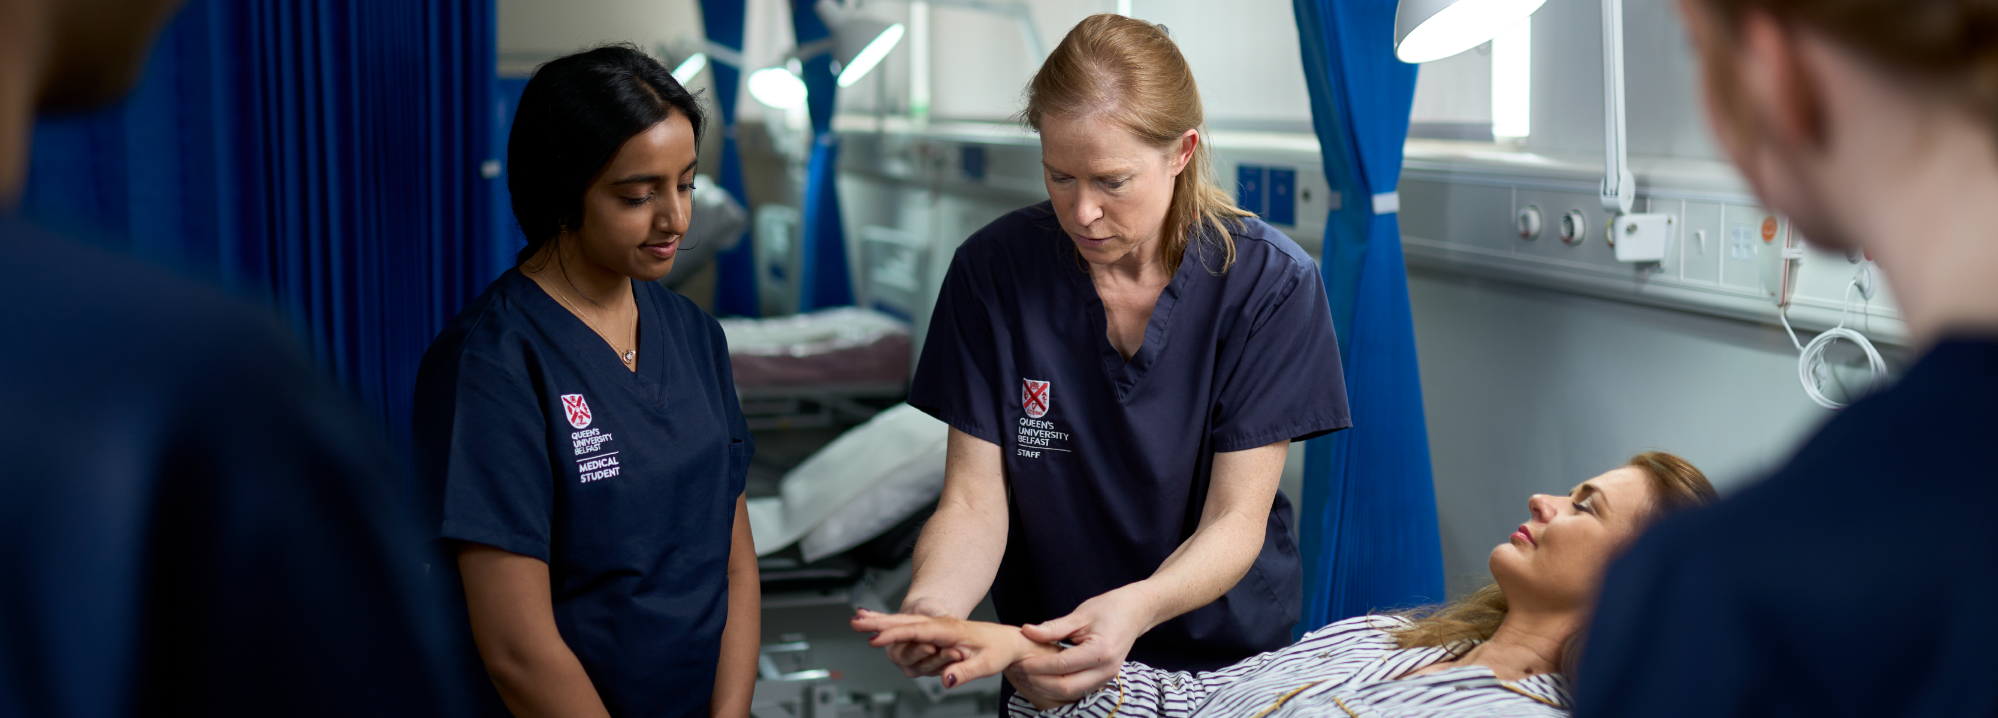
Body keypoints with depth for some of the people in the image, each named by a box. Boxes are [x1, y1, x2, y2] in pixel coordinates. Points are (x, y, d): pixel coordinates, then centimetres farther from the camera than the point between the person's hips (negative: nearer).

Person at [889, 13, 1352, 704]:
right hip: (1050, 663, 1)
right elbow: (974, 500, -14)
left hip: (1229, 652, -1)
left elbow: (1236, 519, -19)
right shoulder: (993, 270, -15)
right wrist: (933, 601, -36)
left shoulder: (1271, 283, -18)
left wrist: (1135, 608, -39)